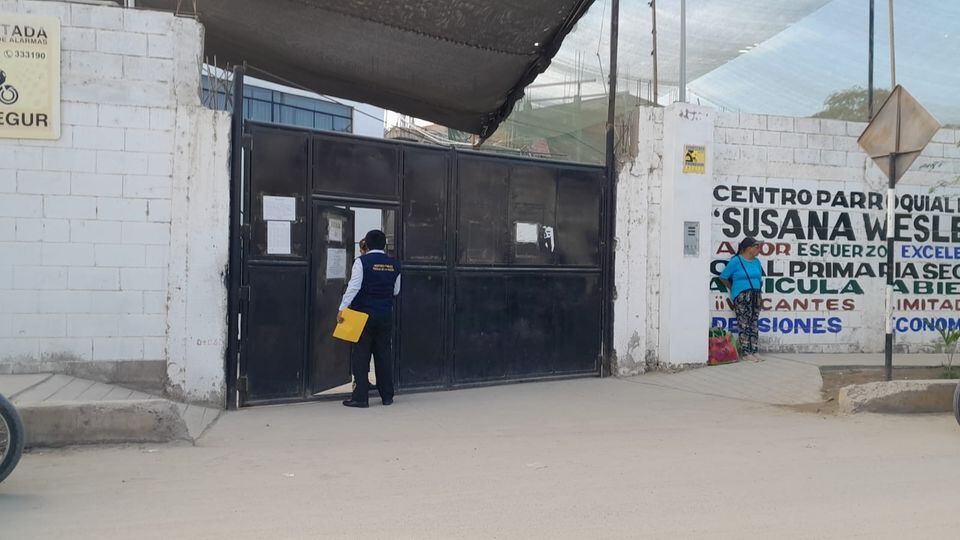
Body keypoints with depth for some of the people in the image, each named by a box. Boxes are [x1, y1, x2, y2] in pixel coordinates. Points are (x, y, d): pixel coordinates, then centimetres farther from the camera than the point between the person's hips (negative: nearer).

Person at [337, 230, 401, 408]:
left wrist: (342, 309, -14)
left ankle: (360, 397, -2)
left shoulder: (362, 261, -9)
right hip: (385, 315, 4)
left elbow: (354, 287, -16)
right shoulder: (394, 264, 5)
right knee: (384, 355, 11)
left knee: (360, 356, 1)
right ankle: (387, 396, 15)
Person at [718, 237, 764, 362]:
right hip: (741, 296, -6)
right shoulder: (736, 261, -5)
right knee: (744, 325, -8)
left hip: (755, 296, 6)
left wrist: (757, 288, 14)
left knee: (754, 325, 5)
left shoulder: (756, 262, 14)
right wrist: (733, 288, 7)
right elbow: (723, 277, -2)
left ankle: (753, 351, 9)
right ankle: (745, 353, -7)